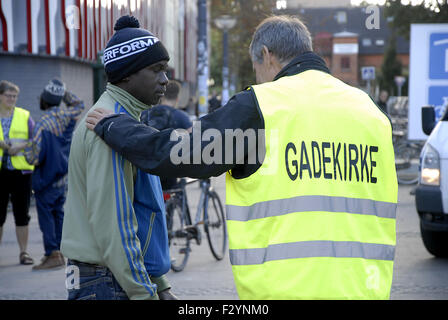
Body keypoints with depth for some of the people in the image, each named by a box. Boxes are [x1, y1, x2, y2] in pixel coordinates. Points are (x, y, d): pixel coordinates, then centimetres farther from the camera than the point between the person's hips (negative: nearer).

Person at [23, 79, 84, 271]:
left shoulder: (42, 125, -21)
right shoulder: (66, 117, -3)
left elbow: (33, 158, -20)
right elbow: (78, 105, 23)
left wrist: (27, 150, 2)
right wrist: (64, 92, 10)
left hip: (46, 178, -7)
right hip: (63, 176, 7)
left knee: (46, 215, -2)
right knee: (58, 213, 14)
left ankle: (52, 255, -5)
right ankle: (59, 252, 18)